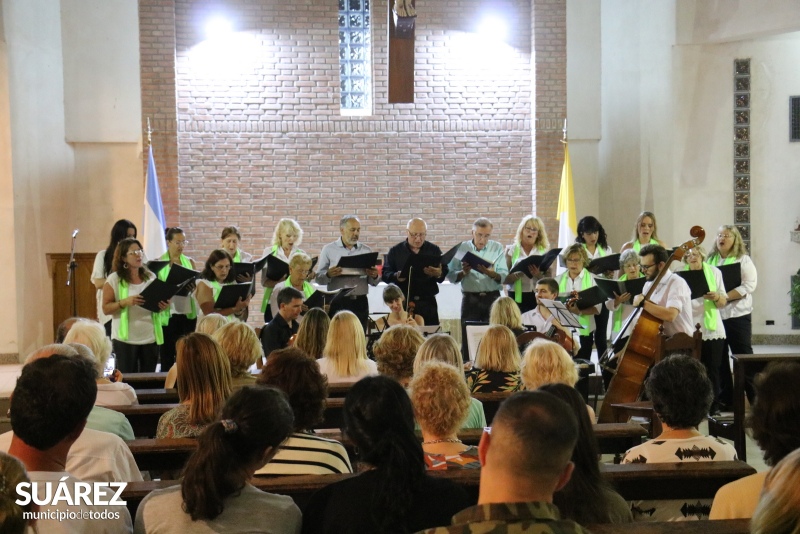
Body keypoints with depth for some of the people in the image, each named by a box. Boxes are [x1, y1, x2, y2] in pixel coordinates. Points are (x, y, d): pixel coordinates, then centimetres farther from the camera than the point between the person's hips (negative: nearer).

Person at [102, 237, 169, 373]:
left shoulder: (150, 277, 8)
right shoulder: (114, 279, -4)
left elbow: (158, 303, 17)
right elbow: (106, 309, -5)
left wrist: (163, 306, -6)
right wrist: (125, 302, -21)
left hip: (150, 337, 4)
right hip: (125, 338, -3)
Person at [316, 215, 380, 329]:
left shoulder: (366, 250, 11)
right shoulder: (328, 249, 4)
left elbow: (374, 282, 10)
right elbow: (319, 278, -2)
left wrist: (375, 277, -11)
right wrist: (328, 275, -21)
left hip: (360, 303, 2)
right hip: (337, 303, -2)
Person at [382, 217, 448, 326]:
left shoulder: (434, 250, 8)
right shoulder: (395, 251, 5)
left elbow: (444, 273, 5)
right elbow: (385, 273, 4)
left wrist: (438, 274, -19)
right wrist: (396, 276, -18)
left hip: (428, 303, 1)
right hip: (403, 302, -1)